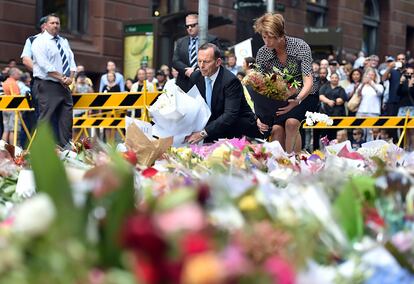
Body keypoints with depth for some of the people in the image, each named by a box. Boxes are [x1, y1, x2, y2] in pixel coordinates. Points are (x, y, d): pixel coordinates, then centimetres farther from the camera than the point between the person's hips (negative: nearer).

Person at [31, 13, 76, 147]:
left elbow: (71, 61, 13)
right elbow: (45, 65, -15)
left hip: (64, 86, 7)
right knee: (46, 119, -8)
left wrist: (70, 77, -5)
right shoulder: (40, 42, -5)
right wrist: (61, 78, -17)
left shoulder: (64, 42, 18)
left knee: (66, 120, 5)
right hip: (47, 86, -7)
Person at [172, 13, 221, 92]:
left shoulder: (212, 40, 4)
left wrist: (195, 70, -14)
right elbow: (175, 61, 9)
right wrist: (186, 70, -10)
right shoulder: (180, 42, 17)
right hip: (184, 85, 3)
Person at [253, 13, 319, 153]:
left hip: (305, 95, -3)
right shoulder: (262, 54, -14)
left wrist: (297, 101, -49)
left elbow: (308, 82, -29)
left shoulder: (300, 47, -23)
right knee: (276, 128, -21)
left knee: (291, 123, -28)